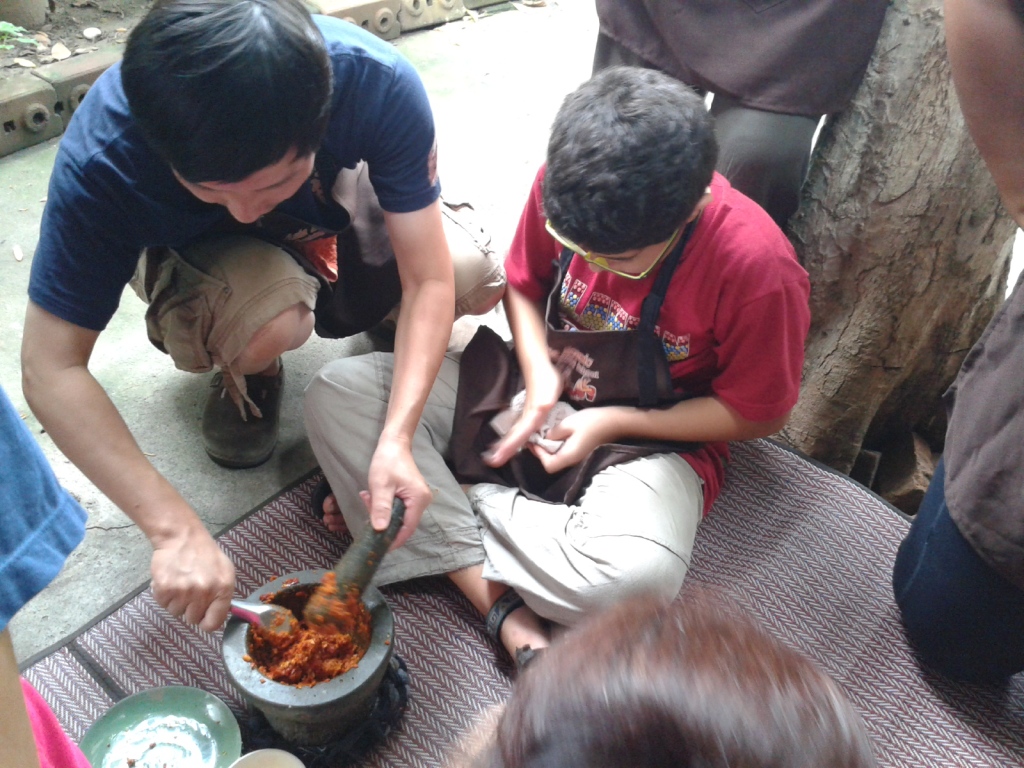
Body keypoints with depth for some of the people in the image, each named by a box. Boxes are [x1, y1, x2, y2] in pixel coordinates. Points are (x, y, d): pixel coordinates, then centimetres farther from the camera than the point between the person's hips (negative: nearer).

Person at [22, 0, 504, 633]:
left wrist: (396, 440, -41)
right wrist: (176, 528, -37)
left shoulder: (380, 83, -35)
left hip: (335, 216, 2)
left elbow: (428, 279, -29)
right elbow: (51, 369, -30)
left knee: (478, 283, -23)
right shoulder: (100, 158, -36)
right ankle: (247, 371, 2)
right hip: (199, 251, -1)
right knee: (267, 328, -37)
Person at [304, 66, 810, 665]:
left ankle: (436, 506, -11)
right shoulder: (565, 185, -14)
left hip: (652, 436, -3)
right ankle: (508, 612, -20)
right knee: (337, 392, -13)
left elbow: (757, 413, -12)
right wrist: (538, 374, -14)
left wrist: (614, 423, -18)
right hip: (538, 390, 4)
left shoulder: (759, 268, -26)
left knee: (636, 576, -39)